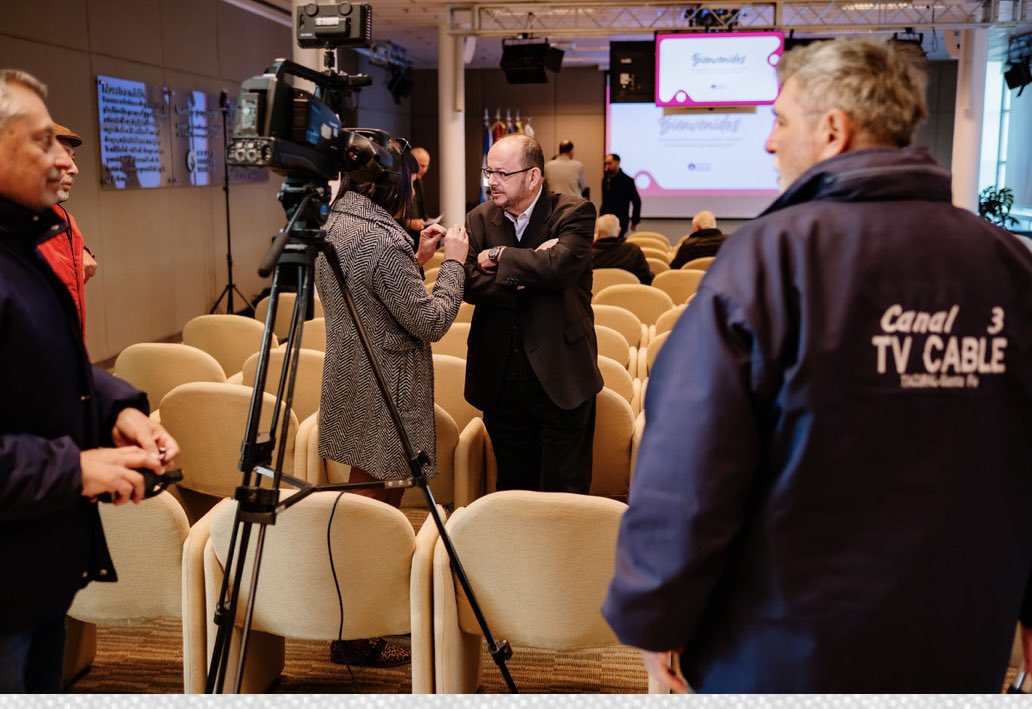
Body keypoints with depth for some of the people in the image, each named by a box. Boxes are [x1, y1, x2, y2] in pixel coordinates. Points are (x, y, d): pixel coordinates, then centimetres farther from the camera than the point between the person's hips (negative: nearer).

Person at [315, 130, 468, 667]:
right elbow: (431, 322, -18)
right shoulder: (379, 240, -22)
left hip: (351, 391, 10)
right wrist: (452, 262, -7)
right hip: (383, 397, -10)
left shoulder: (335, 226, 8)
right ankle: (357, 638, 13)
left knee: (366, 501, 20)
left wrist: (417, 259, 12)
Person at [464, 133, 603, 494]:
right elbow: (470, 282, -7)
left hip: (559, 380, -4)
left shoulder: (573, 213, -6)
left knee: (564, 492, 4)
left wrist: (499, 256, -11)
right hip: (500, 380, 4)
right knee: (512, 488, 17)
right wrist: (527, 272, -20)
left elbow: (558, 265, -25)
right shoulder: (479, 219, 6)